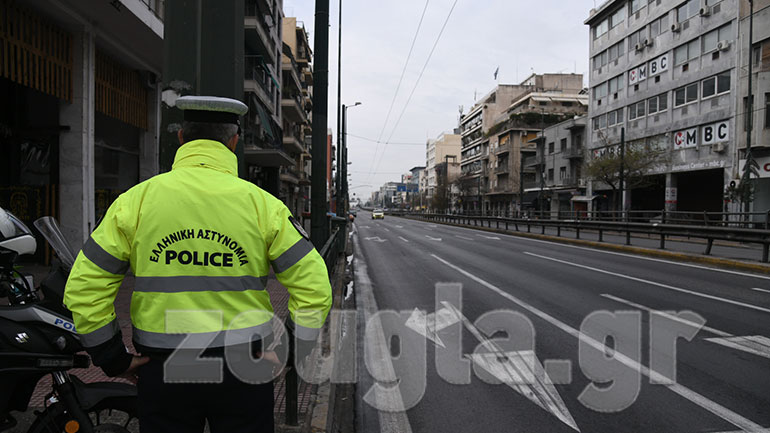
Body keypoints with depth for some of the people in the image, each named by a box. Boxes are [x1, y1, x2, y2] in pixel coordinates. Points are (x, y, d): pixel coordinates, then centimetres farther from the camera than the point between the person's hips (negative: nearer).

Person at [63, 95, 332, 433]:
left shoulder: (136, 200, -4)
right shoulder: (261, 203, -7)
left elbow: (83, 289, -1)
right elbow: (314, 288, -9)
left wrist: (114, 359, 7)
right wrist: (288, 356, 0)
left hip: (163, 372, 1)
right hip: (243, 370, -1)